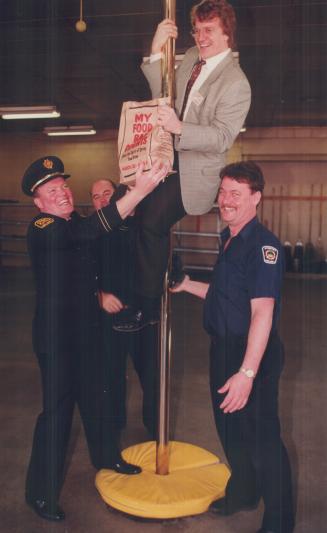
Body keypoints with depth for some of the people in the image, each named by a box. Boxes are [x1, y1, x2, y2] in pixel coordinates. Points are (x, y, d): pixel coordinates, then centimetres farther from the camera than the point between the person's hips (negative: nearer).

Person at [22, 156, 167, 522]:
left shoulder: (74, 222, 5)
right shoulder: (41, 230, -22)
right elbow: (92, 230, -40)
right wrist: (139, 190, -45)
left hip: (86, 327, 8)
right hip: (55, 334, -8)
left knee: (95, 394, 21)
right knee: (57, 408, 0)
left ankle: (106, 456, 43)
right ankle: (41, 492, 18)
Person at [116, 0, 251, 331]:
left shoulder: (236, 84, -13)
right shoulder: (191, 57, 9)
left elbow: (222, 138, -19)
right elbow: (164, 96, 9)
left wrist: (179, 127, -33)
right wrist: (156, 53, -4)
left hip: (196, 170, -8)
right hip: (169, 155, 8)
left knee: (152, 220, -21)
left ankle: (148, 305, -5)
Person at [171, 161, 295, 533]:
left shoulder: (262, 244, -20)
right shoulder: (229, 240, 10)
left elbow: (262, 311, -28)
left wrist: (248, 371, -33)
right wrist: (187, 285, 17)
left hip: (253, 355, -10)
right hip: (223, 349, 10)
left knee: (262, 439, 3)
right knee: (230, 430, 24)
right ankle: (242, 493, 46)